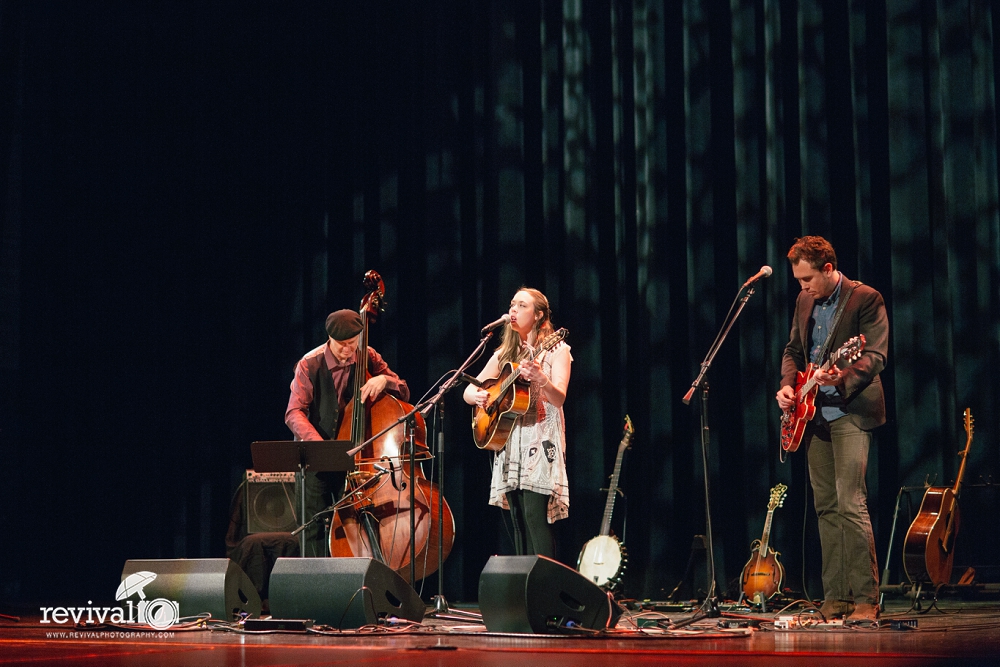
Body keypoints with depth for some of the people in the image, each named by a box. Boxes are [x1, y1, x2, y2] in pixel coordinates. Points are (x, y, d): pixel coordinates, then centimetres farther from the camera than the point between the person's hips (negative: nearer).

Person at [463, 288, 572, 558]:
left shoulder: (555, 351, 0)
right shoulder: (505, 354, 16)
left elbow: (559, 399, -13)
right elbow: (468, 391, 17)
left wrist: (541, 379, -34)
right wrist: (475, 396, -7)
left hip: (540, 441, -6)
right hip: (508, 441, 6)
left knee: (535, 517, -17)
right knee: (519, 523, 3)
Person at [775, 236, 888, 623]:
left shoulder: (866, 299, -8)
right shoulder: (804, 302, 13)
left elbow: (876, 355, -15)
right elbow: (793, 350, 22)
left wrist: (844, 377, -32)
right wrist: (787, 385, 4)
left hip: (850, 411, -7)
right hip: (814, 414, 7)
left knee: (850, 503, -16)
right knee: (826, 506, 8)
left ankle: (865, 597, -13)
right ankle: (835, 596, 13)